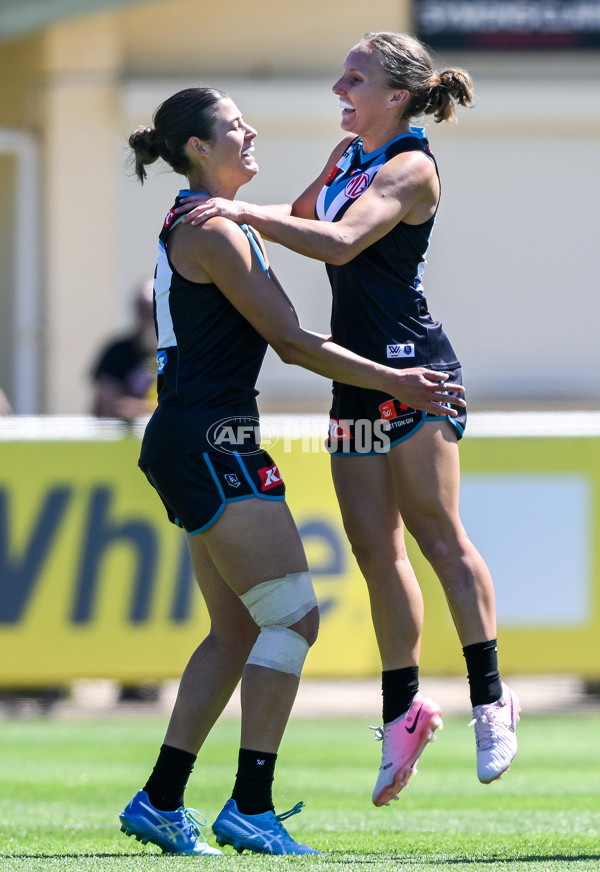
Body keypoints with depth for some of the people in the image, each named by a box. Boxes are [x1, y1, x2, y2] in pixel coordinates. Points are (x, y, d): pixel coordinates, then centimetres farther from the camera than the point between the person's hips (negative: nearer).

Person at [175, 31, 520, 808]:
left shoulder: (410, 168, -12)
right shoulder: (348, 154, 14)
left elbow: (342, 242, -26)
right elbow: (302, 216, 29)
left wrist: (247, 214, -28)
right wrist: (234, 210, 12)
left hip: (410, 366, -8)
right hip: (356, 372, 8)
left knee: (435, 531, -9)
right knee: (374, 547, 6)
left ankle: (490, 700, -5)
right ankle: (403, 713, 12)